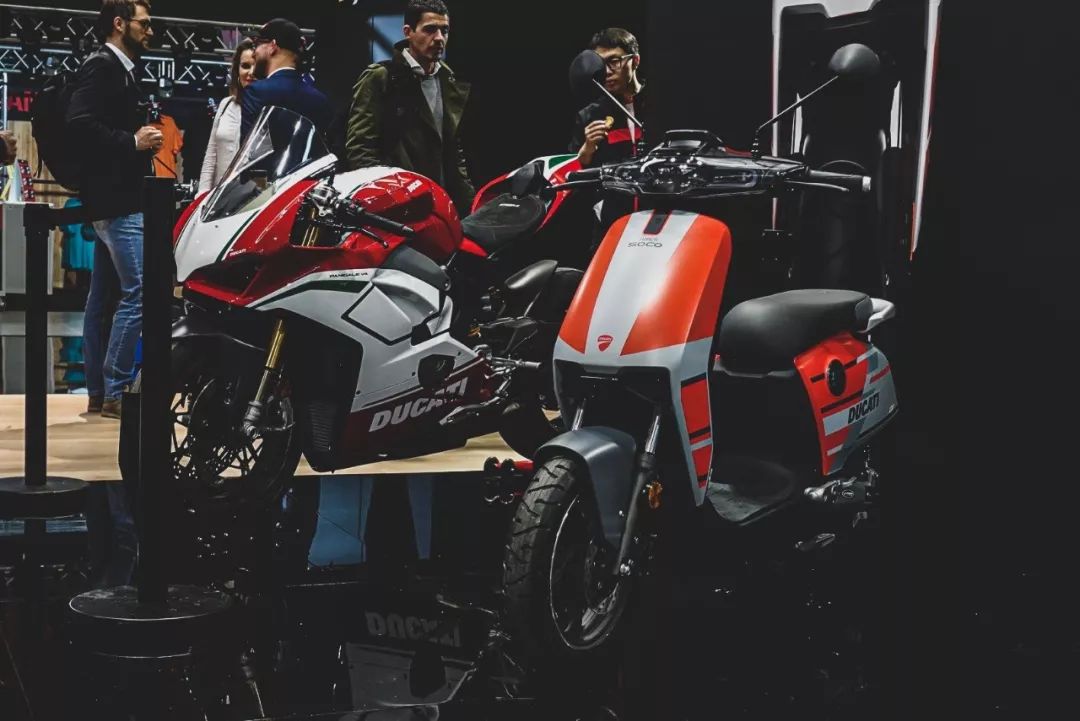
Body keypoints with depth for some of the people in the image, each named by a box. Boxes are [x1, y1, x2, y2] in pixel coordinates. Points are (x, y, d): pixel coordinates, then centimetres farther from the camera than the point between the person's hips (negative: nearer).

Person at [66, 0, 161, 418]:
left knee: (103, 297, 9)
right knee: (137, 292, -13)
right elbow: (80, 123, -21)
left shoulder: (119, 69, 20)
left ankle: (98, 393, 13)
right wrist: (133, 142, -18)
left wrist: (142, 140, 6)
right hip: (117, 200, -10)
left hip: (119, 200, 10)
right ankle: (115, 392, -10)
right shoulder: (101, 66, -8)